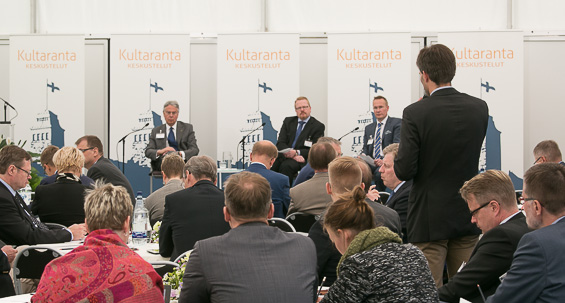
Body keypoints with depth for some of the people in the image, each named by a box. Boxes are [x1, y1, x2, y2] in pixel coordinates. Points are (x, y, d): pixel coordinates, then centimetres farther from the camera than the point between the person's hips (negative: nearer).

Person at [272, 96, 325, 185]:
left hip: (302, 158, -3)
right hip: (284, 156, 4)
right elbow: (280, 143, 8)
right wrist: (291, 153, -13)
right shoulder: (288, 121, 17)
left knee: (286, 166, -36)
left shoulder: (318, 126, 5)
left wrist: (296, 152, -18)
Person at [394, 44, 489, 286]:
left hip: (430, 219, -5)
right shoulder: (479, 108, -1)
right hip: (467, 215, 5)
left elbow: (404, 170, -15)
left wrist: (396, 165, 5)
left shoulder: (415, 113, -15)